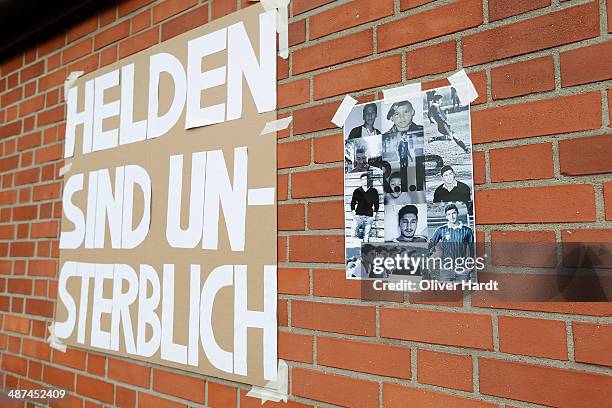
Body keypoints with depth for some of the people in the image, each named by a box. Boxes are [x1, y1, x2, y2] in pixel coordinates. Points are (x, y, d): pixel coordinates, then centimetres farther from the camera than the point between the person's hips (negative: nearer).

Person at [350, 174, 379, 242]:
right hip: (358, 216, 1)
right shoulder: (357, 191, 8)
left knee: (366, 238, 0)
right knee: (353, 234, -10)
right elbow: (352, 204, 10)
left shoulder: (374, 191, 7)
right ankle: (362, 236, 19)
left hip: (369, 217, -1)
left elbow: (376, 205, 9)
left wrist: (374, 216, 1)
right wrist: (354, 214, 0)